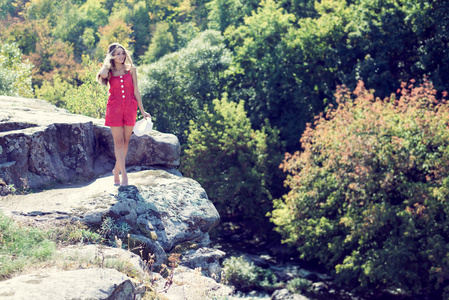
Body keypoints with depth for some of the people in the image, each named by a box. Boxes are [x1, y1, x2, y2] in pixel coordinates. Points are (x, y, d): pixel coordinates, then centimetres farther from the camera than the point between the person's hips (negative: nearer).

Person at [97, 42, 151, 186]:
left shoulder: (131, 69, 6)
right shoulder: (109, 71, 3)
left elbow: (136, 91, 7)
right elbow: (102, 74, -24)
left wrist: (142, 111, 6)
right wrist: (107, 61, -5)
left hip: (130, 108, 2)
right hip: (114, 108, -2)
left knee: (125, 141, 7)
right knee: (118, 141, -5)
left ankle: (117, 170, 23)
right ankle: (124, 174, -5)